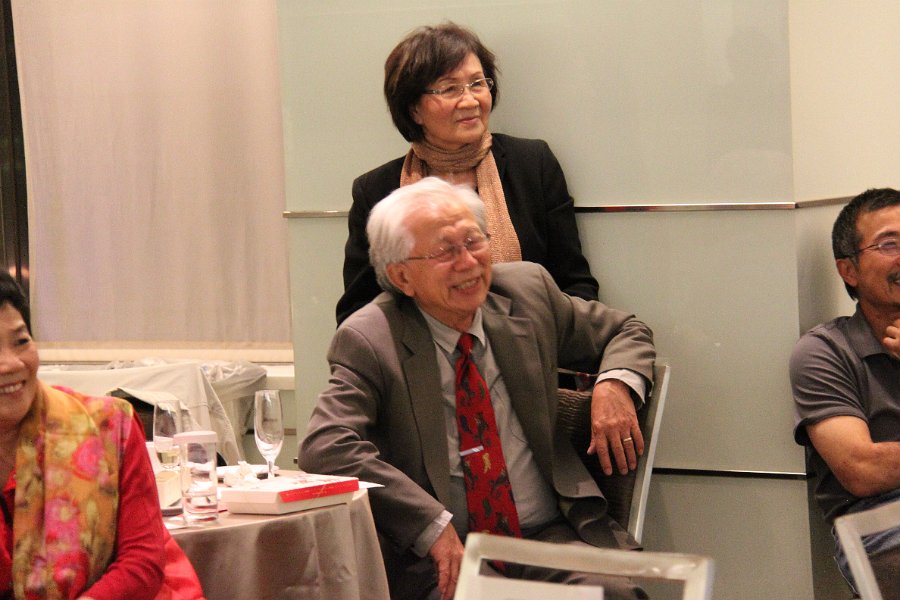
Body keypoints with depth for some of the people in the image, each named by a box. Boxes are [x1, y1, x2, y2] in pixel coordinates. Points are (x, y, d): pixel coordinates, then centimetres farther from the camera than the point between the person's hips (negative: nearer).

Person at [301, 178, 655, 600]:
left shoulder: (527, 291, 8)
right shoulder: (369, 340, -6)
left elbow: (627, 332, 23)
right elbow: (324, 448, -20)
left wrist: (614, 384, -2)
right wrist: (435, 526, -27)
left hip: (551, 534, 3)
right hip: (442, 562, -3)